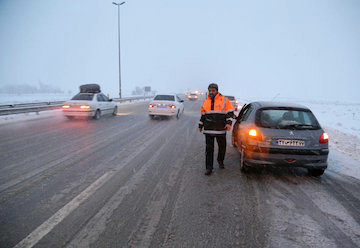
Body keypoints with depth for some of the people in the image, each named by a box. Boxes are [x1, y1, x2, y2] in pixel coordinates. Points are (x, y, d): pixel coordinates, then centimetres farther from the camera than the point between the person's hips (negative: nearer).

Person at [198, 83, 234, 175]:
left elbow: (230, 112, -1)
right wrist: (200, 125, 22)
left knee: (222, 147, 11)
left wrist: (229, 123, -14)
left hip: (221, 130, -2)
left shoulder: (224, 100, 0)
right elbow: (203, 115, 21)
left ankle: (220, 161, 38)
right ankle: (209, 168, 5)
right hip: (208, 129, 2)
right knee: (209, 149, -1)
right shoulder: (206, 101, 12)